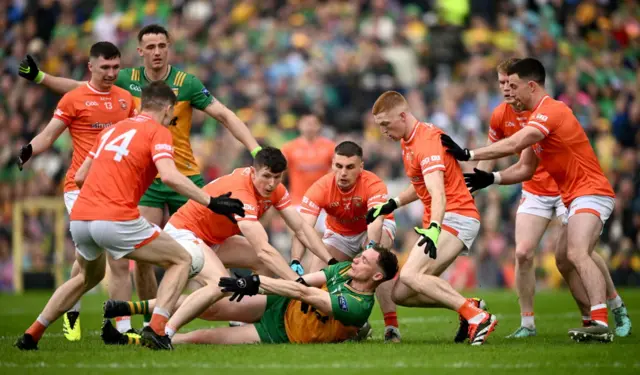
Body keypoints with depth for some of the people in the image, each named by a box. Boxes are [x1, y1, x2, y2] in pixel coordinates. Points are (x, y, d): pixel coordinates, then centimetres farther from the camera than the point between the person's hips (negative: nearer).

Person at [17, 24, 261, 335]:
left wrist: (256, 150, -18)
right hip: (145, 178, 2)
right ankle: (152, 321, 3)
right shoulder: (128, 80, 2)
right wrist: (39, 77, 3)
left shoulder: (186, 83, -7)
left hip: (186, 176, -2)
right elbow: (80, 88, 11)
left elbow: (224, 115, -8)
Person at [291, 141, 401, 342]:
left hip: (373, 230, -3)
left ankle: (391, 325, -31)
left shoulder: (373, 185, -34)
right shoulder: (320, 188, -29)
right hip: (338, 233, 3)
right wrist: (295, 263, -52)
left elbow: (375, 223, -46)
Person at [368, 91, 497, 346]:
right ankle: (469, 308, 4)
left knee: (410, 275, -28)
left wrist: (433, 229, -46)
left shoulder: (427, 140, -17)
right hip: (438, 221, 10)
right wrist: (391, 205, 19)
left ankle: (477, 317, -29)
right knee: (400, 294, 0)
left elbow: (438, 193, -31)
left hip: (456, 217, -10)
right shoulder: (407, 142, 15)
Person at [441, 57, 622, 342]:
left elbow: (514, 144, -29)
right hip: (574, 198, 11)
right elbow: (525, 169, 18)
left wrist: (468, 155, -25)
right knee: (564, 260, 13)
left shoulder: (551, 111, -17)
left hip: (590, 193, -11)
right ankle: (594, 321, 14)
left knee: (577, 254, -26)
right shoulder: (536, 119, 16)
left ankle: (600, 324, -36)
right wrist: (492, 178, 3)